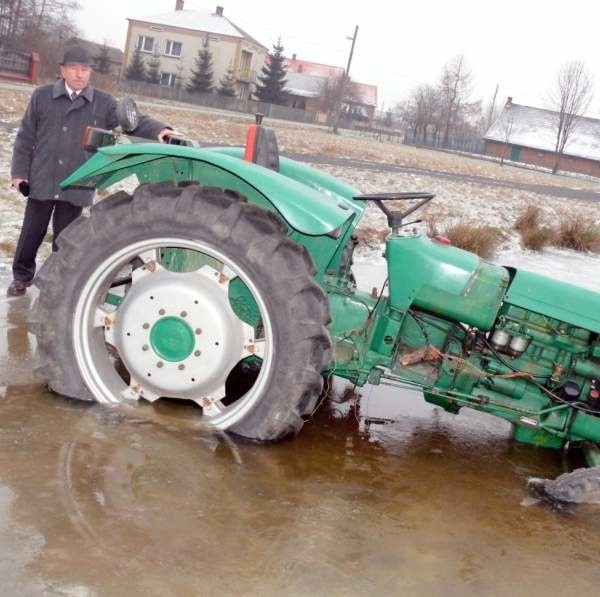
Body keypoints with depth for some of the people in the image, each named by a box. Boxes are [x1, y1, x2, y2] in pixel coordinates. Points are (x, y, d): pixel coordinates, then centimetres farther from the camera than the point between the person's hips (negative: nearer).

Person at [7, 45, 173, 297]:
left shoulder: (103, 103, -1)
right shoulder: (42, 96, -1)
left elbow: (133, 121, -8)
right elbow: (25, 137, 3)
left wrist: (158, 130, -28)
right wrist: (20, 171, -1)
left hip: (75, 186, 0)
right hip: (41, 181, 0)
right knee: (32, 232, 12)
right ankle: (22, 275, 31)